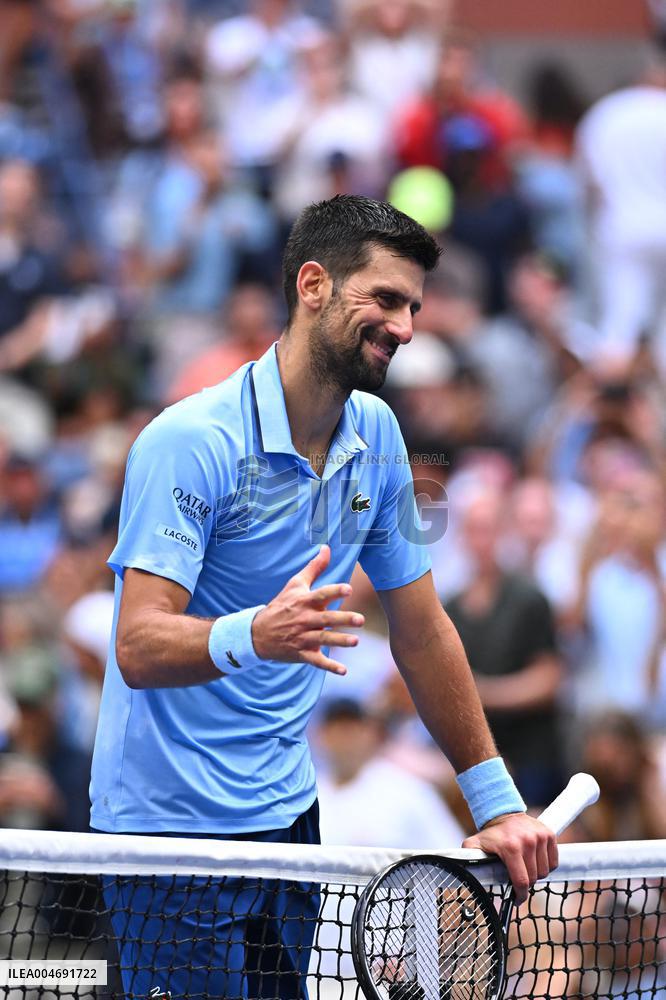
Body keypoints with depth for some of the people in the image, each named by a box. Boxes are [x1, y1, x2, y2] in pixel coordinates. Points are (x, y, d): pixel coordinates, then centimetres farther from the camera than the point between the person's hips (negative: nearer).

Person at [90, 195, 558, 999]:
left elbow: (421, 633, 13)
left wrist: (496, 801, 9)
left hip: (288, 813, 7)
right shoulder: (190, 442, -16)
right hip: (171, 825, -7)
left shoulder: (376, 435, 5)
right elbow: (138, 648, -23)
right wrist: (252, 634, -43)